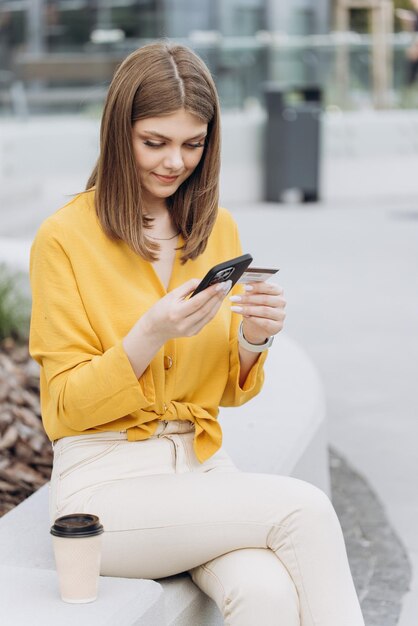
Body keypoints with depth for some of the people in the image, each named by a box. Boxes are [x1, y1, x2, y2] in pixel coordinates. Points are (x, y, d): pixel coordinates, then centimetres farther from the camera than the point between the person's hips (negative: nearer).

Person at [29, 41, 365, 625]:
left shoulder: (219, 229, 10)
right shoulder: (64, 238, -5)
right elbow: (68, 406, -5)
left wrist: (253, 337, -8)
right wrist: (152, 333, -21)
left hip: (203, 468, 4)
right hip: (106, 484, -4)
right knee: (304, 507, -26)